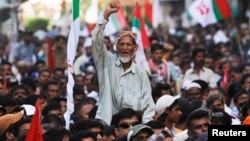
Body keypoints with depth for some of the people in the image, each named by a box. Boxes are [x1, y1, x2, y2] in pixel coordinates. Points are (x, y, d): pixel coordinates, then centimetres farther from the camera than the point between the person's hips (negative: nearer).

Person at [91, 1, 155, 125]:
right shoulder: (107, 63, 6)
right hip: (106, 124, -1)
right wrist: (106, 15, -14)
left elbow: (148, 105, 7)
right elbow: (97, 40, -7)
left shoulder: (141, 74, 8)